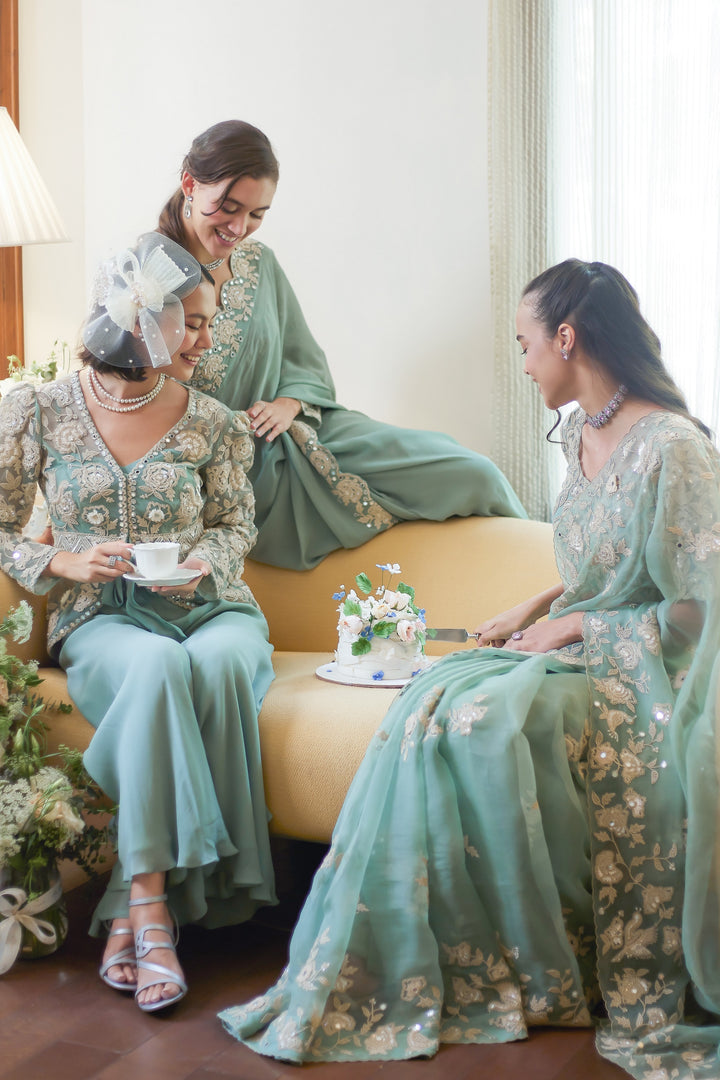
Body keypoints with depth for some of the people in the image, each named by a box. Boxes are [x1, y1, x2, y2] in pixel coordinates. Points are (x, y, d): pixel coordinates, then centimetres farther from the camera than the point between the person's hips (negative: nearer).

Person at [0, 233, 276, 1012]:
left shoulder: (213, 423, 5)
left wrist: (205, 561, -6)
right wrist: (69, 562, -11)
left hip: (208, 607, 2)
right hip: (102, 621, -1)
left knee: (218, 665, -36)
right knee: (158, 668, -38)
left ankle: (139, 907, -29)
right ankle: (155, 909, -36)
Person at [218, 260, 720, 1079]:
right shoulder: (580, 435, 11)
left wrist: (571, 625, -14)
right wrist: (536, 608, 5)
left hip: (640, 670, -7)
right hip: (577, 646, 7)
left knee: (483, 721, -30)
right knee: (434, 706, -18)